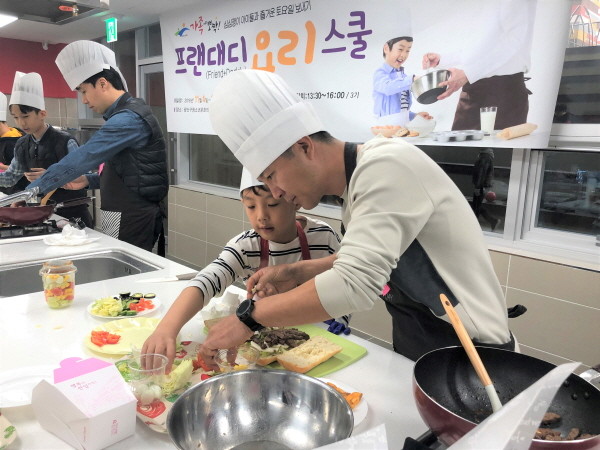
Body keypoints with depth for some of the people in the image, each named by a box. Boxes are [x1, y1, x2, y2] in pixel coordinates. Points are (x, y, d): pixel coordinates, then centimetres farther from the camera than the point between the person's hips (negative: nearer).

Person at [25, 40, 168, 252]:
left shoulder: (128, 119, -18)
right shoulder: (125, 114, 14)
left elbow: (81, 159, -20)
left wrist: (32, 189, -13)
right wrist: (89, 180, 7)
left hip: (132, 220, -9)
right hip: (124, 217, 9)